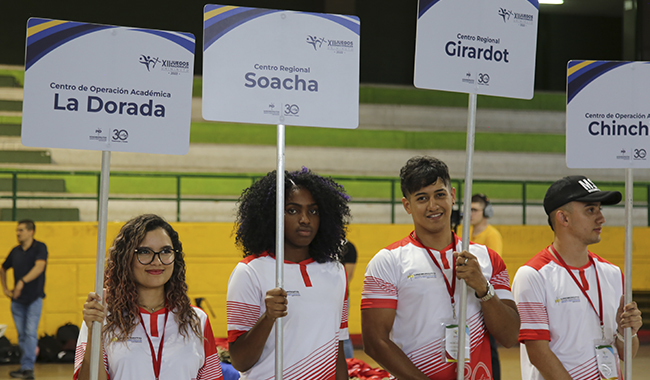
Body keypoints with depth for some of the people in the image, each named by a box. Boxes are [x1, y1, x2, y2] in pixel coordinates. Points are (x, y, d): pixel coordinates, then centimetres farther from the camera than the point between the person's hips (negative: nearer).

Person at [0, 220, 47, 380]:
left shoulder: (40, 248, -6)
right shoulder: (15, 251, 9)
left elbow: (39, 266, -24)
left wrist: (23, 281, -34)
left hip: (34, 298, -5)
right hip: (17, 300, 5)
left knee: (31, 333, -12)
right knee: (21, 335, 8)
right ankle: (25, 367, 16)